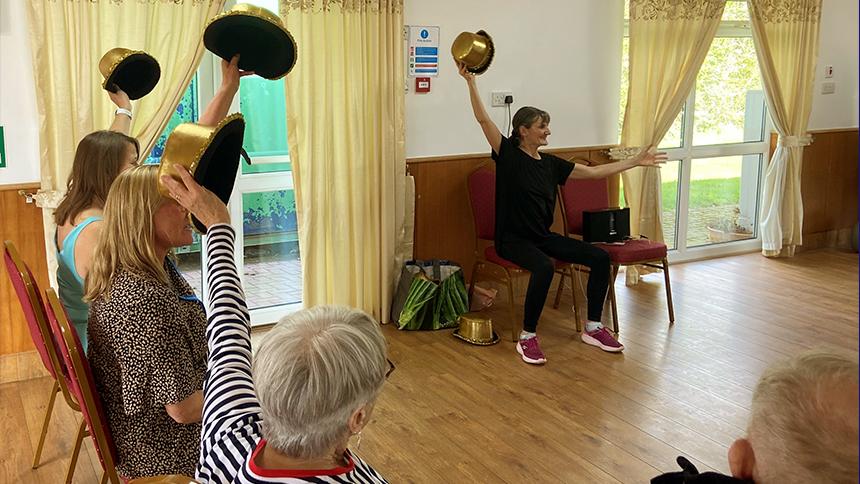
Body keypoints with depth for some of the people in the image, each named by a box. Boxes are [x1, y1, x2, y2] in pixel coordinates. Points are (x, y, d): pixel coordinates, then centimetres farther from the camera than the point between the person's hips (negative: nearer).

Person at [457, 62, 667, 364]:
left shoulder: (550, 163, 9)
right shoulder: (508, 154, -6)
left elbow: (593, 172, 13)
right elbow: (483, 119, -16)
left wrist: (636, 161, 13)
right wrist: (470, 81, -25)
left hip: (543, 236, 7)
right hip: (512, 238, -7)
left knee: (599, 257, -7)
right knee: (544, 266, -37)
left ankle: (593, 328, 4)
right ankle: (527, 338, -23)